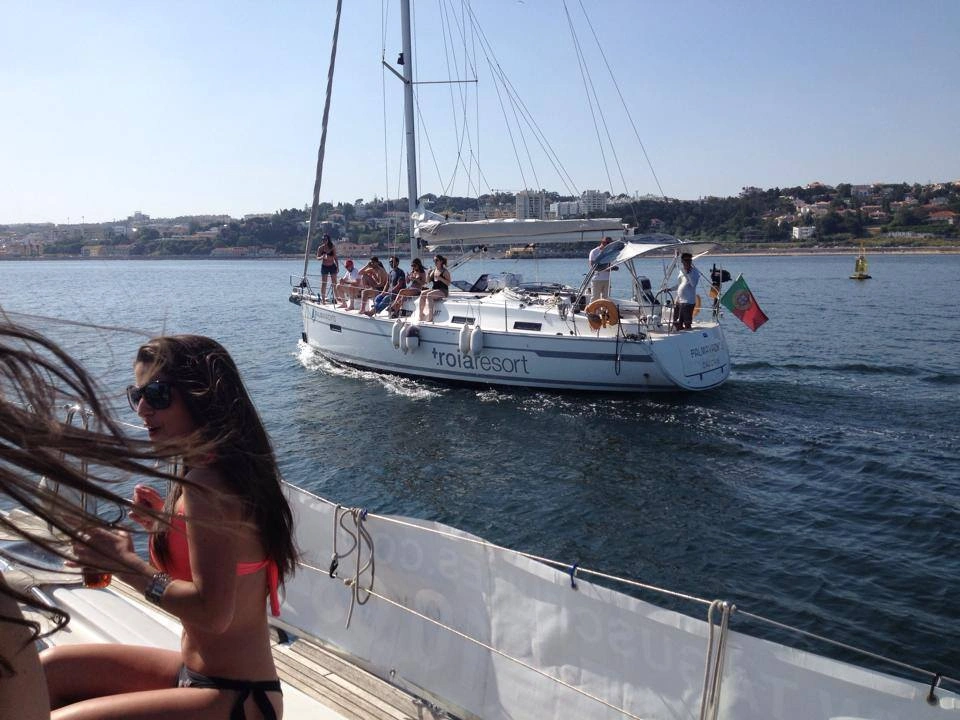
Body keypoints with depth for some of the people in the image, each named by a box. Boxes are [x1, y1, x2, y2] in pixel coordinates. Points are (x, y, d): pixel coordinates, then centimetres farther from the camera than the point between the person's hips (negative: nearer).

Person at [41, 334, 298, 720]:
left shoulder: (206, 482, -23)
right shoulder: (231, 468, 6)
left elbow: (213, 612, -26)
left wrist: (128, 566, -18)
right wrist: (168, 522, 8)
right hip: (198, 671, 10)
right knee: (49, 669, 12)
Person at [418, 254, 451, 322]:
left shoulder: (445, 271, -3)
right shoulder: (433, 271, 15)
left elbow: (449, 283, -10)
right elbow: (428, 281, 15)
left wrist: (440, 278, -21)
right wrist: (428, 274, -3)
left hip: (443, 291, -6)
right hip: (434, 290, 6)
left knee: (429, 295, -32)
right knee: (422, 294, -20)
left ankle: (430, 318, -34)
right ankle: (421, 317, -22)